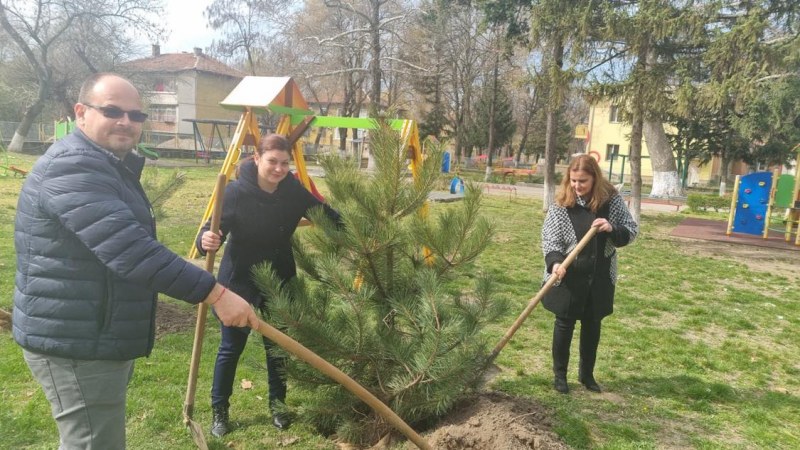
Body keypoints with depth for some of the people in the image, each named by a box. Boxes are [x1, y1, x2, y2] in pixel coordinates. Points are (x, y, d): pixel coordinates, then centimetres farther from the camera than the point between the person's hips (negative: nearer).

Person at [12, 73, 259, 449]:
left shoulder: (111, 165, 14)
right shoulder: (73, 168, -21)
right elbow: (130, 250, -33)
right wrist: (215, 293, -35)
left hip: (99, 339, 11)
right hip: (76, 346, -11)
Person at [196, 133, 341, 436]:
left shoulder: (293, 190, -10)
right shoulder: (237, 192, -21)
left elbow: (328, 216, -1)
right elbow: (214, 231, -23)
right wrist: (206, 241, -46)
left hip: (280, 282, 3)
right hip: (239, 281, -3)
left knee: (277, 346, 13)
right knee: (231, 348, 9)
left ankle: (278, 404, 33)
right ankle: (219, 410, 28)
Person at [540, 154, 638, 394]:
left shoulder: (612, 200, -6)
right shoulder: (561, 204, -11)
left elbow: (632, 231, -1)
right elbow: (549, 240, -11)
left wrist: (612, 229, -21)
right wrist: (555, 263, -29)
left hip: (600, 277, 3)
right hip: (568, 277, -2)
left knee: (592, 326, 15)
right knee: (564, 324, 9)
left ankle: (587, 374, 33)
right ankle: (559, 374, 25)